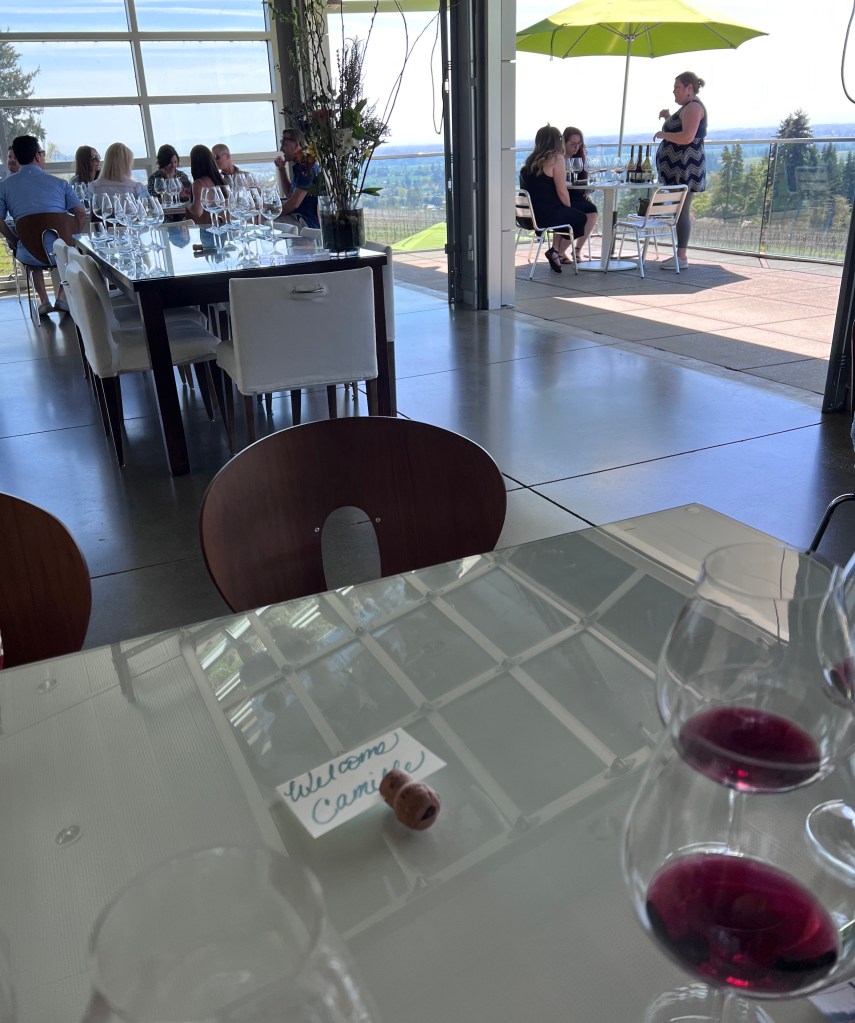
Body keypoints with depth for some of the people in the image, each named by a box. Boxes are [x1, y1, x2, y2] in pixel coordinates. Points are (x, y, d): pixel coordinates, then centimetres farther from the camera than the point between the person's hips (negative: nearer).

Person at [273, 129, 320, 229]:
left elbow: (294, 203, -20)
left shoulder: (306, 166, -15)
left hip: (308, 222, -10)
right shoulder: (299, 166, 17)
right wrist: (281, 169, 18)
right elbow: (289, 194, 29)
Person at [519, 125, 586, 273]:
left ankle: (557, 252, 28)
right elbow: (562, 191, -12)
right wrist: (569, 209, 5)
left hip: (528, 214, 7)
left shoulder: (531, 160, 12)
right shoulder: (556, 159, -9)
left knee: (564, 215, 31)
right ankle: (557, 252, 14)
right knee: (579, 218, 18)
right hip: (545, 215, -7)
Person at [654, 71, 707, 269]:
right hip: (678, 168, 11)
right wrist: (669, 118, 17)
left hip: (685, 168, -11)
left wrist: (662, 134, -13)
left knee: (682, 211, -11)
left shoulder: (693, 107, -12)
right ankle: (679, 255, 12)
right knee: (681, 211, 10)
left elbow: (687, 137, -25)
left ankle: (681, 257, -11)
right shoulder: (687, 107, 20)